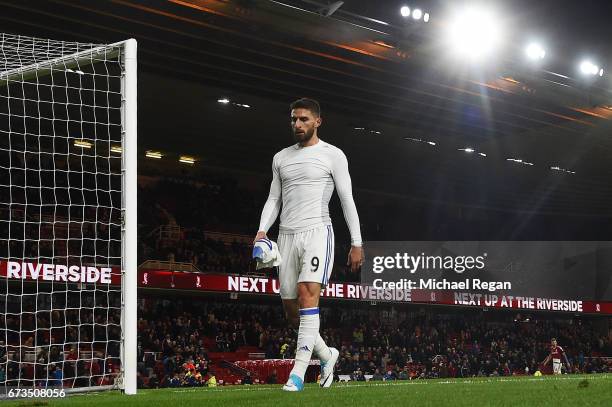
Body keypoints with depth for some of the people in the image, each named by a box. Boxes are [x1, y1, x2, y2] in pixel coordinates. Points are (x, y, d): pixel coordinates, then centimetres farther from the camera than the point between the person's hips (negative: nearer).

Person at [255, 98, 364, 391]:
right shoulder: (281, 158, 16)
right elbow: (274, 199, 18)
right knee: (291, 310, 4)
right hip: (287, 235, 5)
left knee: (307, 295, -21)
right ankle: (327, 354, 28)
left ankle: (298, 373, -22)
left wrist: (357, 243, -4)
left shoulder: (332, 155, 2)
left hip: (317, 231, -5)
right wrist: (262, 230, 0)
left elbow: (347, 200, 1)